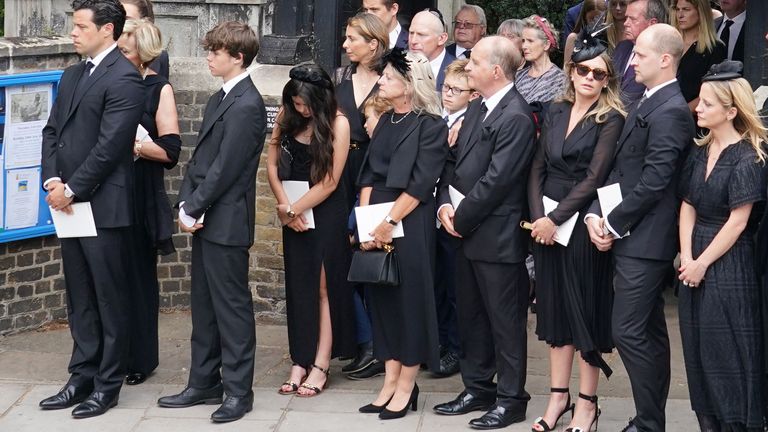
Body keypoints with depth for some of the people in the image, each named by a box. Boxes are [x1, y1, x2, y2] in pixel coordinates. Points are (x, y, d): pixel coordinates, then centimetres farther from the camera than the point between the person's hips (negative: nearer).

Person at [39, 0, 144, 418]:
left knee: (109, 300, 2)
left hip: (103, 207, -8)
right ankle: (82, 378, 22)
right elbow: (52, 131, 14)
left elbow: (109, 145, -17)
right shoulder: (72, 75, 15)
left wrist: (72, 190, -13)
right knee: (79, 299, 14)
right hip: (68, 204, 8)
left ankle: (108, 384, 10)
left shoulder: (123, 79, -12)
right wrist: (52, 181, -2)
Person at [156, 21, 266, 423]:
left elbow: (224, 168, -18)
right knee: (204, 305, 15)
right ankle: (204, 383, 24)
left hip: (226, 223, -9)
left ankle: (238, 390, 8)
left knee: (232, 307, -1)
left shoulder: (246, 106, -16)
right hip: (204, 220, 9)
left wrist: (193, 210, -13)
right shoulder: (219, 98, 14)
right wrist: (186, 203, 2)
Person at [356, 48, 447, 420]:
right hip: (377, 223, 7)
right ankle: (390, 381, 15)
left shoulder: (431, 125, -8)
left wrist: (388, 223, -15)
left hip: (410, 222, -7)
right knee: (382, 297, 8)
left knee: (410, 297, 0)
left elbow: (420, 184, -14)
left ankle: (407, 385, 8)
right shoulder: (386, 121, 13)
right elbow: (369, 174, 10)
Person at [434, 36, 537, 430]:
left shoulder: (516, 117, -18)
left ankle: (511, 399, 12)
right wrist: (445, 203, -2)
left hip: (497, 236, -9)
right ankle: (477, 389, 29)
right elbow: (455, 160, 14)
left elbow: (496, 180, -20)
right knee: (471, 315, 17)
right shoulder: (477, 107, 11)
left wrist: (461, 219, -13)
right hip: (466, 232, 9)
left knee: (505, 320, 2)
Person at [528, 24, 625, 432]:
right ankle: (558, 395, 18)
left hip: (582, 222, -5)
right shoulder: (556, 112, 10)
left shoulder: (611, 119, -7)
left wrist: (556, 219, -16)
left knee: (586, 309, 1)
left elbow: (594, 177, -13)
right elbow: (538, 168, 7)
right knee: (554, 306, 9)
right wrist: (537, 215, -7)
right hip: (545, 221, 5)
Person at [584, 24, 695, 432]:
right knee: (649, 333, 13)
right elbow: (619, 169, 13)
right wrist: (596, 214, 1)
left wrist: (614, 225, -12)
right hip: (631, 239, 10)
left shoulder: (670, 112, -16)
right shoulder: (645, 105, 14)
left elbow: (653, 182, -20)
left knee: (628, 331, -8)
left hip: (644, 242, -10)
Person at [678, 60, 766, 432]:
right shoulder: (700, 152, 9)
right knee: (698, 351, 11)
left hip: (728, 263, -7)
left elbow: (737, 222, -14)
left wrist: (702, 263, -11)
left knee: (727, 353, -1)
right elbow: (688, 206, 7)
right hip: (694, 263, 7)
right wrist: (686, 256, -5)